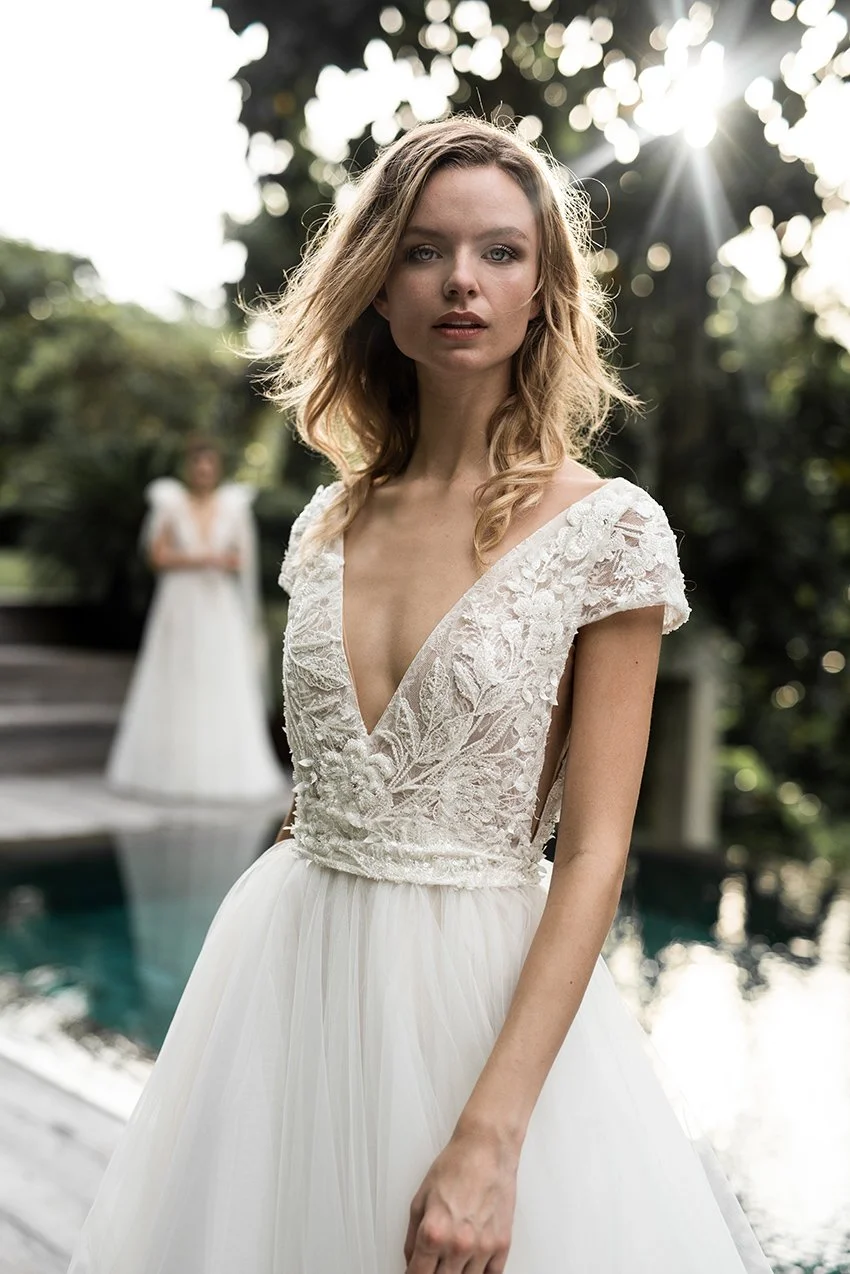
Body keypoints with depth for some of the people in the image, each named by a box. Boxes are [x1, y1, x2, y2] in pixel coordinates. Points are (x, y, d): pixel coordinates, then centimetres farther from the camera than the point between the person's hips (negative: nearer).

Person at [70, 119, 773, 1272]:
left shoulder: (608, 529, -10)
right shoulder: (331, 519, 3)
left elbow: (593, 853, -13)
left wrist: (489, 1140, -20)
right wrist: (227, 1003, 12)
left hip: (490, 990, -4)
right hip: (286, 976, 5)